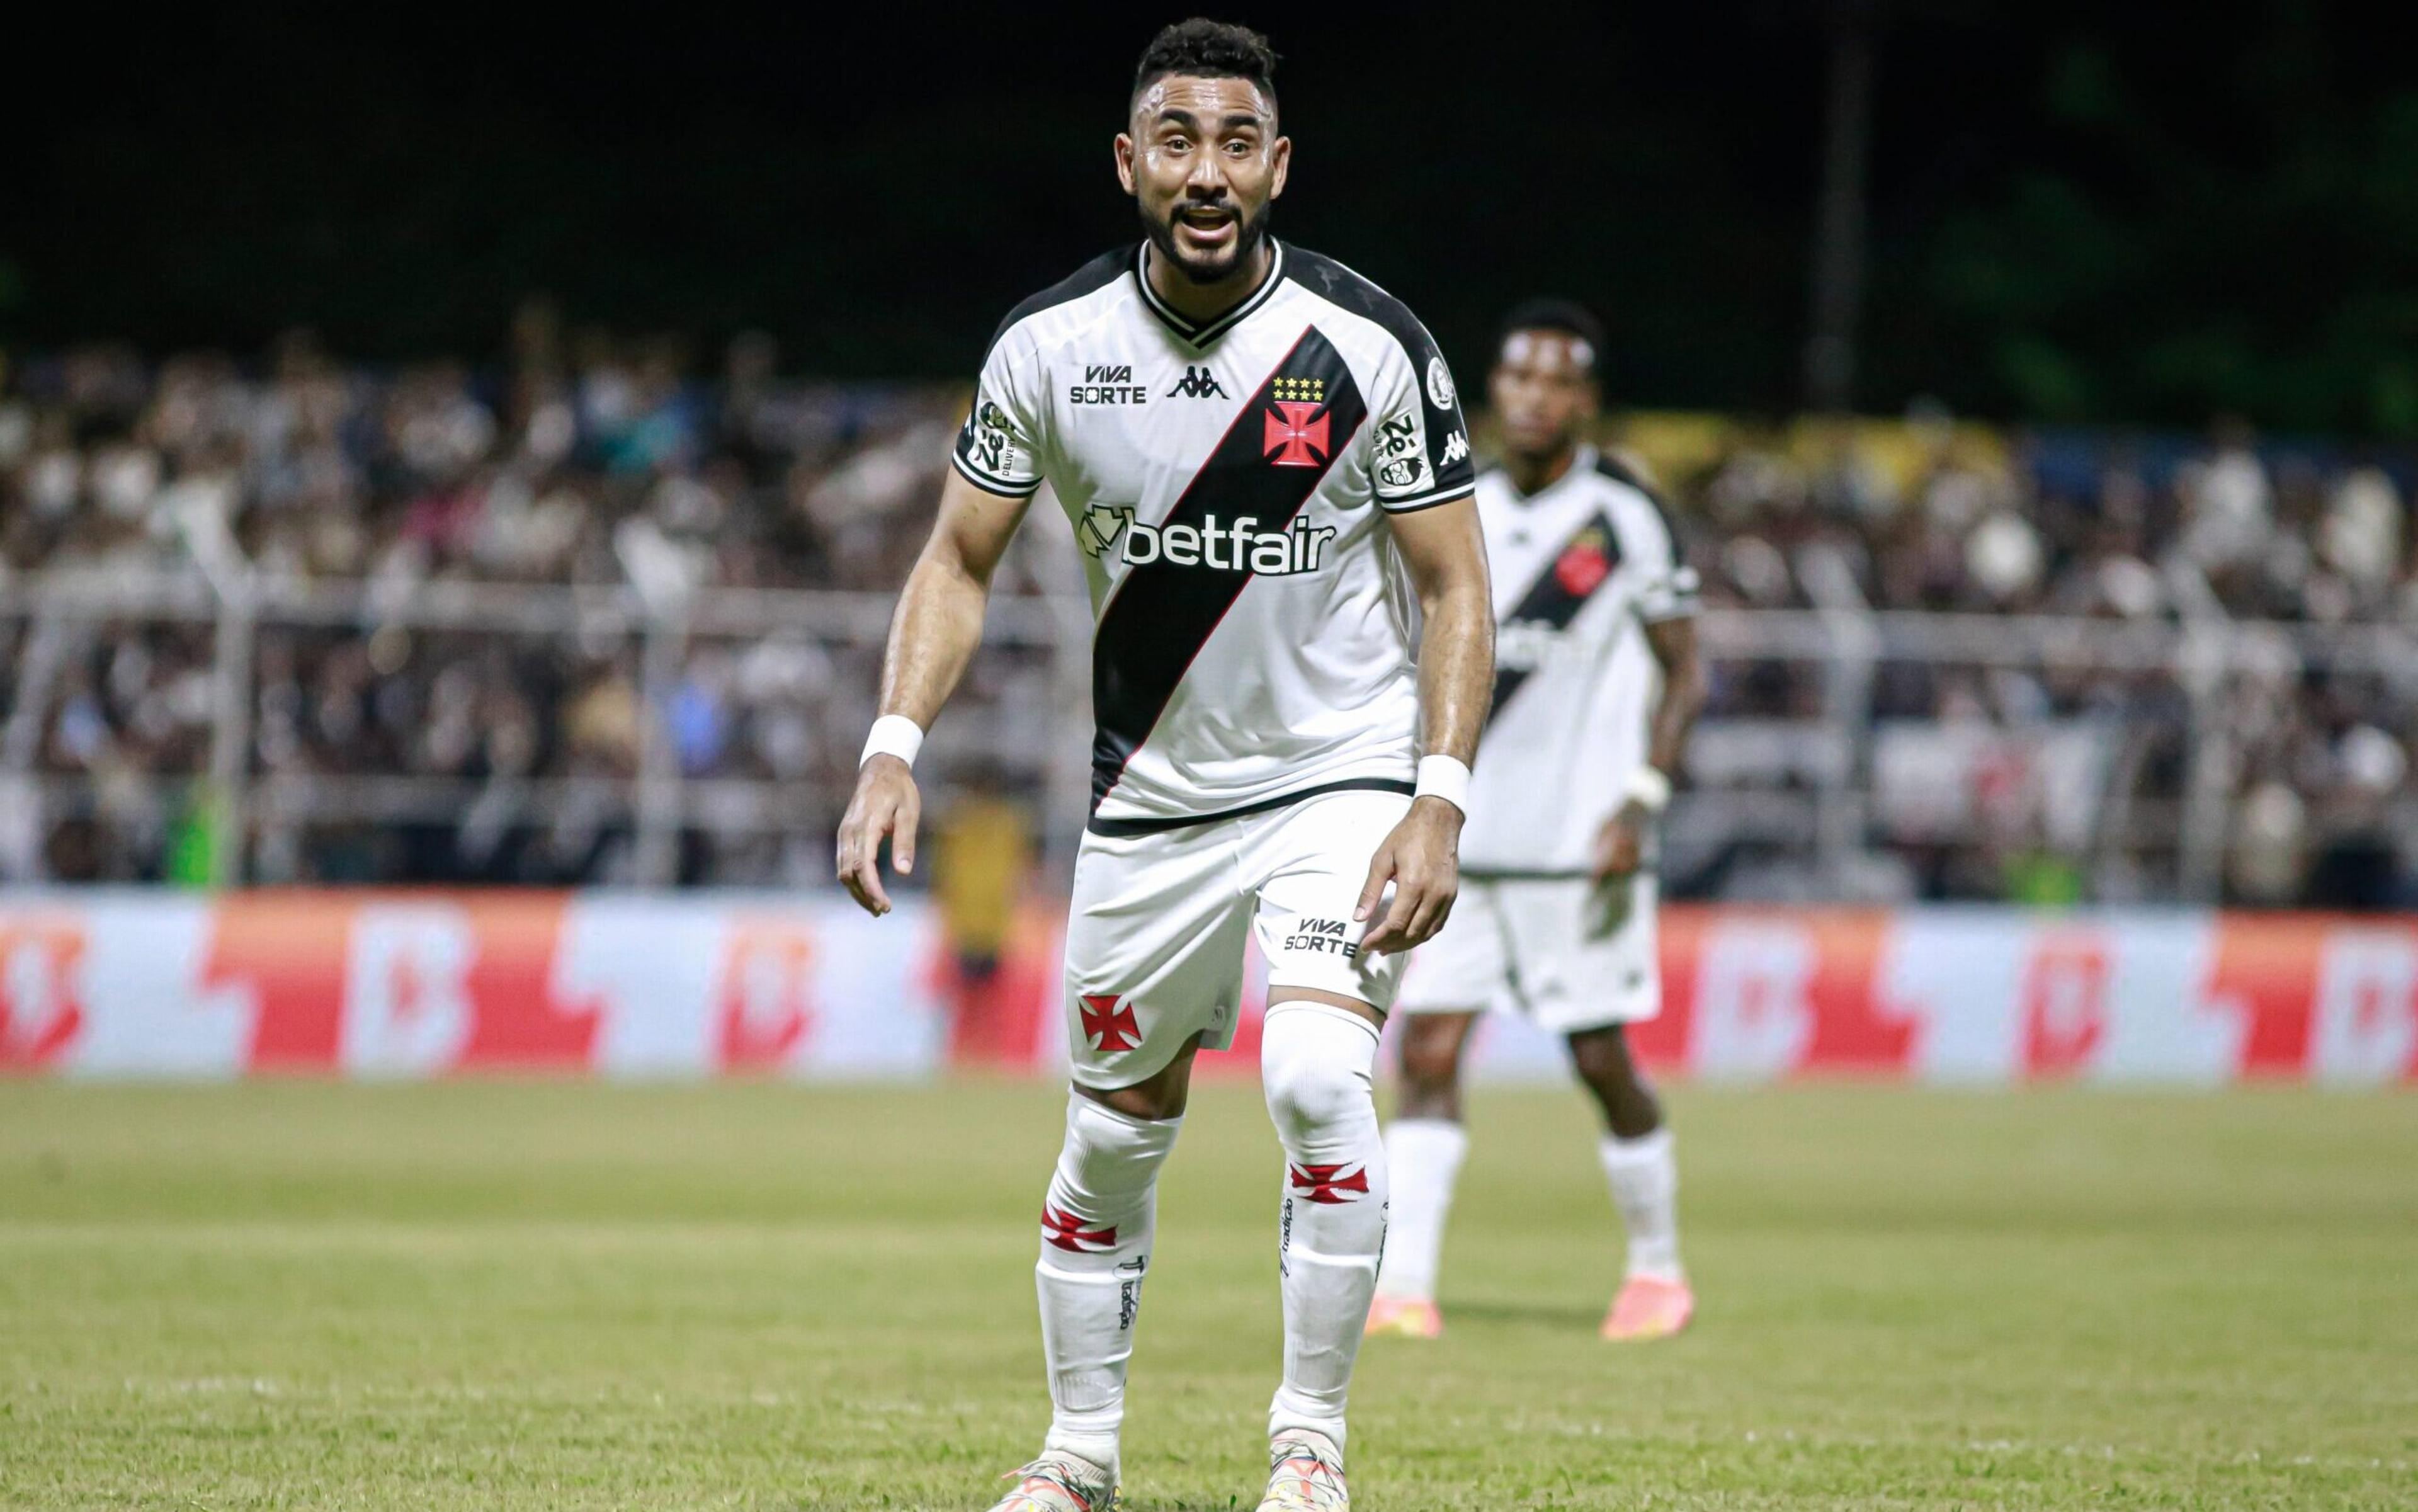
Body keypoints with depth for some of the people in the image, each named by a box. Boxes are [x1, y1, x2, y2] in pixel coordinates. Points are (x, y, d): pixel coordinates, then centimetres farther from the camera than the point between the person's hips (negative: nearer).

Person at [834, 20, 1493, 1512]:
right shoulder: (1049, 344, -7)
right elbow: (959, 563, 3)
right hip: (1151, 798, 3)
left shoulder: (1369, 346, -13)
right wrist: (894, 746, -11)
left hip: (1343, 778, -3)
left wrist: (1441, 799, -19)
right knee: (1114, 1138, 9)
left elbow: (1454, 589, -8)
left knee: (1317, 1078, -24)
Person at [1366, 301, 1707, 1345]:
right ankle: (1404, 1287, -8)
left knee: (1603, 1062, 2)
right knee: (1427, 1051, -6)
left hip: (1578, 843, -4)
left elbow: (1682, 676, 0)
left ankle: (1658, 1268, 22)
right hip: (1456, 838, 4)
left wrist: (1639, 806, -11)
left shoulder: (1624, 517, -5)